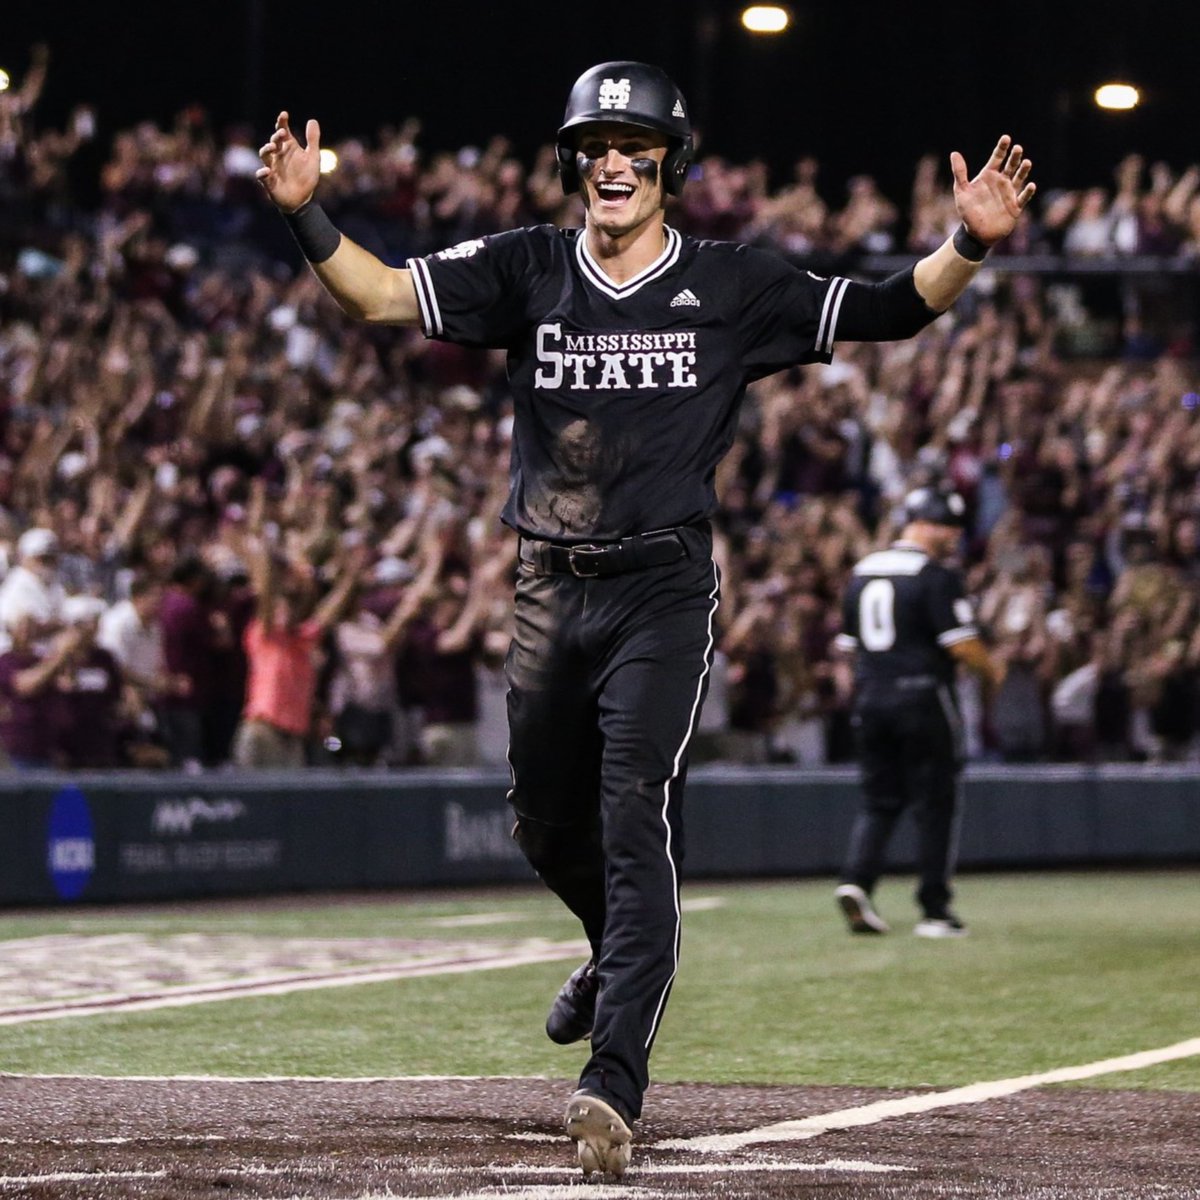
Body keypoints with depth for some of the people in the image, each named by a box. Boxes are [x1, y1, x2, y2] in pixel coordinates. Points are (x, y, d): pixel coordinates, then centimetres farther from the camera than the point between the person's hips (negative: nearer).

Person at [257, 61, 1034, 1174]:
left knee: (633, 819, -16)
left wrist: (969, 244, -17)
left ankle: (615, 1084, -22)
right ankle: (620, 956, 49)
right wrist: (306, 214, -19)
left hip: (663, 590, -4)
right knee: (545, 820, 15)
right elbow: (381, 295, -2)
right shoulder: (526, 269, 7)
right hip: (549, 590, 4)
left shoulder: (731, 287, 2)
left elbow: (890, 312, 0)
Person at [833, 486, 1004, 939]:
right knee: (935, 802, 3)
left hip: (870, 698, 6)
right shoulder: (936, 575, -10)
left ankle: (856, 880, -11)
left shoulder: (862, 571, 12)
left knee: (879, 799, 11)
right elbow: (961, 643, -14)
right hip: (923, 696, -6)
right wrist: (993, 672, 2)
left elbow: (849, 643, 15)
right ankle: (934, 910, 4)